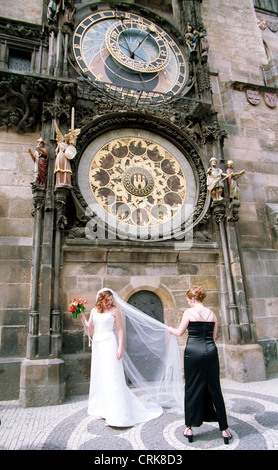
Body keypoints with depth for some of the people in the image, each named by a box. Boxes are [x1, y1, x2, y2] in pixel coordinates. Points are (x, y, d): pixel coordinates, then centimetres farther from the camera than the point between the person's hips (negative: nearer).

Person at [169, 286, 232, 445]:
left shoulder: (189, 312, -6)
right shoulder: (212, 313, 6)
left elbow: (180, 332, 1)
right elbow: (214, 336, 12)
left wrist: (170, 329, 21)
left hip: (193, 351, -4)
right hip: (211, 351, 4)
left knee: (192, 389, 8)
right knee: (215, 389, 14)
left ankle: (189, 428, 20)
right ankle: (224, 429, 23)